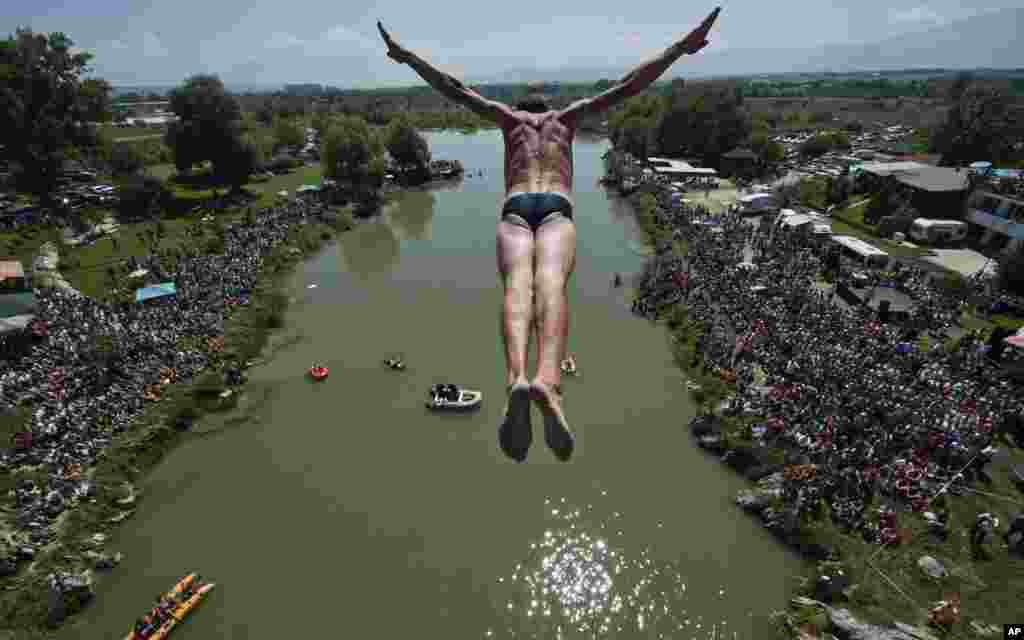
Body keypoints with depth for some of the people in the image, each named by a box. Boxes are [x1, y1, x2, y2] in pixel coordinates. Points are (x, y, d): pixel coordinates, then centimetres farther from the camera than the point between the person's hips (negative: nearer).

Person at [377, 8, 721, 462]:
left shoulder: (509, 117, 34)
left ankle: (517, 379, -56)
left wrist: (405, 56, 48)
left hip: (515, 210, 1)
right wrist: (681, 48, 40)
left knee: (517, 285, -26)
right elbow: (628, 87, 33)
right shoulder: (567, 116, 34)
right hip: (556, 210, 0)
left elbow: (453, 89, 37)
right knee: (551, 284, -28)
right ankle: (547, 382, -57)